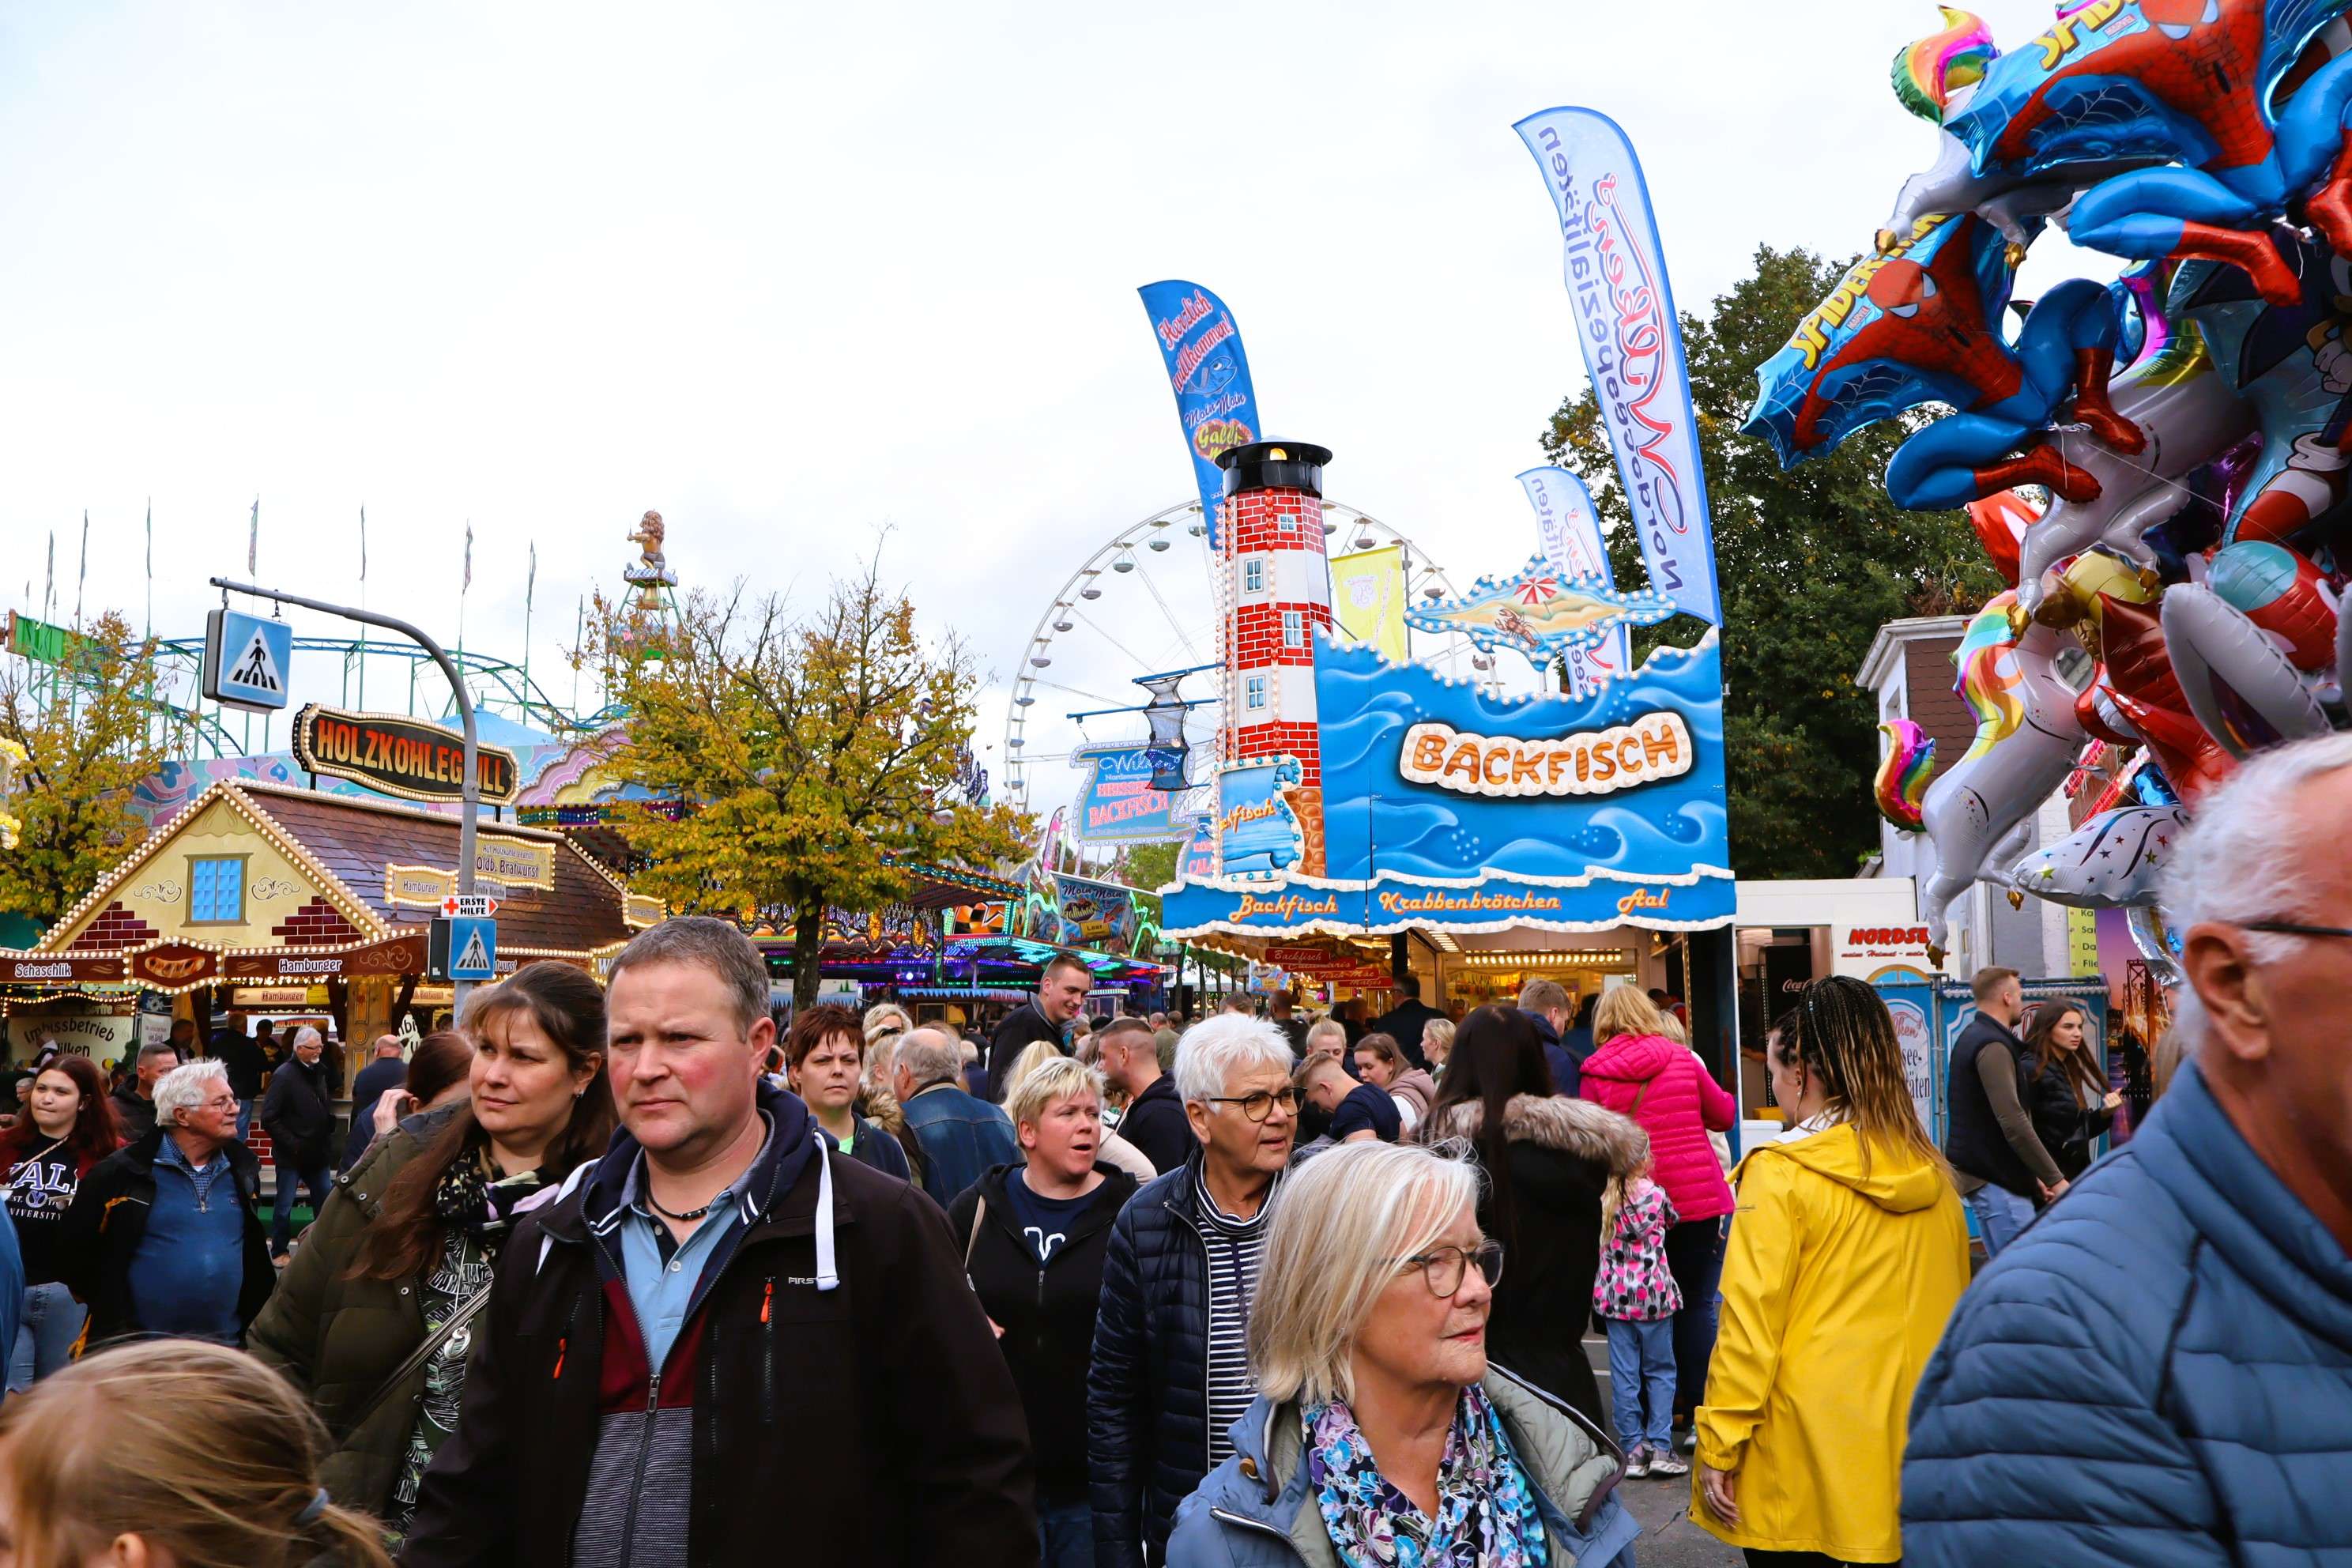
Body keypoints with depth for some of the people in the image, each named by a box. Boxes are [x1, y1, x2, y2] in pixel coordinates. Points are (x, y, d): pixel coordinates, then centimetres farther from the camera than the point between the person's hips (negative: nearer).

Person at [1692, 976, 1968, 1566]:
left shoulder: (1782, 1174, -14)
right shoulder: (1932, 1174, 1)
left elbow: (1750, 1324, -16)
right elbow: (1952, 1311, 7)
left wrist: (1718, 1449, -9)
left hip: (1806, 1458, -5)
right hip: (1910, 1451, 5)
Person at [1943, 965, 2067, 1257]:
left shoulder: (1972, 1038, 16)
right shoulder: (1993, 1046, -16)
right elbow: (2013, 1123, -23)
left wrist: (2033, 1174, 19)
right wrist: (2055, 1178, -19)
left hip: (1980, 1172, 10)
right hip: (1996, 1179, -10)